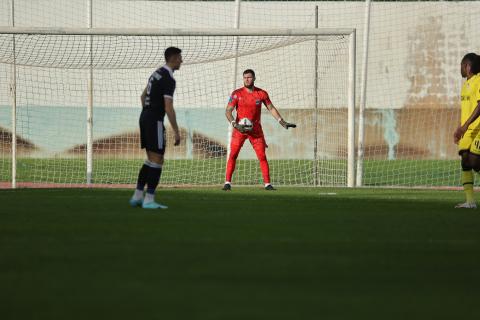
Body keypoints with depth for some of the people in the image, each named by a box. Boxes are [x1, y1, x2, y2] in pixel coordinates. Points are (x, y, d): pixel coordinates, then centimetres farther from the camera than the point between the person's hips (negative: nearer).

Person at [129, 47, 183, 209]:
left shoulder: (157, 73, 14)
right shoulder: (168, 79, -16)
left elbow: (143, 96, 23)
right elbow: (168, 108, -22)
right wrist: (176, 132, -19)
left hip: (145, 118, 9)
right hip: (155, 121, -9)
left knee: (151, 160, 15)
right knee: (157, 160, -6)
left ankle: (137, 196, 15)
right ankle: (149, 200, -7)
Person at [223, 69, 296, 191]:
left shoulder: (262, 94, 2)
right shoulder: (237, 94, -4)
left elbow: (271, 108, 11)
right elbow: (228, 111, -7)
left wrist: (282, 122, 3)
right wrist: (235, 124, -23)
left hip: (256, 129, 1)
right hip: (240, 129, -1)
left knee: (262, 157, -2)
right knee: (233, 155, -8)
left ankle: (267, 183, 3)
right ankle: (227, 182, -5)